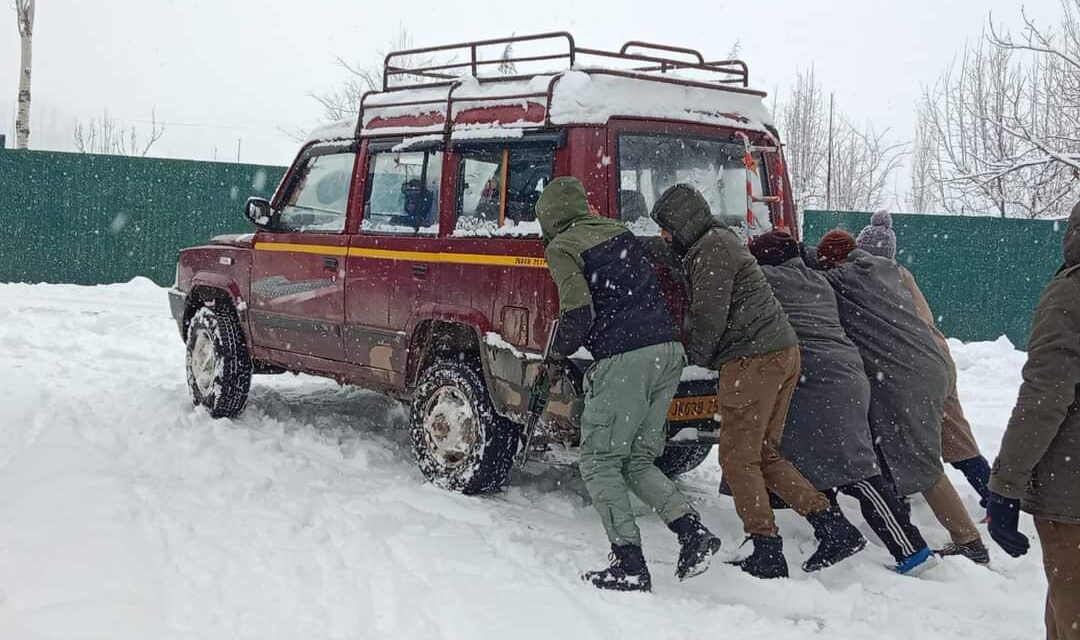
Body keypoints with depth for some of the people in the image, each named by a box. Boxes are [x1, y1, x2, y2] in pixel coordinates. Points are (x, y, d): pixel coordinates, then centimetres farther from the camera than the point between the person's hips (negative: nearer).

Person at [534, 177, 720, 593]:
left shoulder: (562, 247, -2)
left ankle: (630, 565, -2)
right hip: (669, 349, 7)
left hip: (624, 359, -7)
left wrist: (559, 351, 6)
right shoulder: (618, 231, 19)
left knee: (599, 462, 3)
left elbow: (578, 312, -12)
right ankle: (693, 532, 1)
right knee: (637, 460, 16)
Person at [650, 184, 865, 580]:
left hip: (753, 359, -10)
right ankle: (835, 528, 9)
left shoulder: (711, 250, -12)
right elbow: (704, 311, 25)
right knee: (764, 455, 13)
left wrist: (696, 360, 2)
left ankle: (767, 554, -2)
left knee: (737, 458, -4)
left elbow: (710, 320, -13)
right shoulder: (720, 242, 22)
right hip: (782, 352, 10)